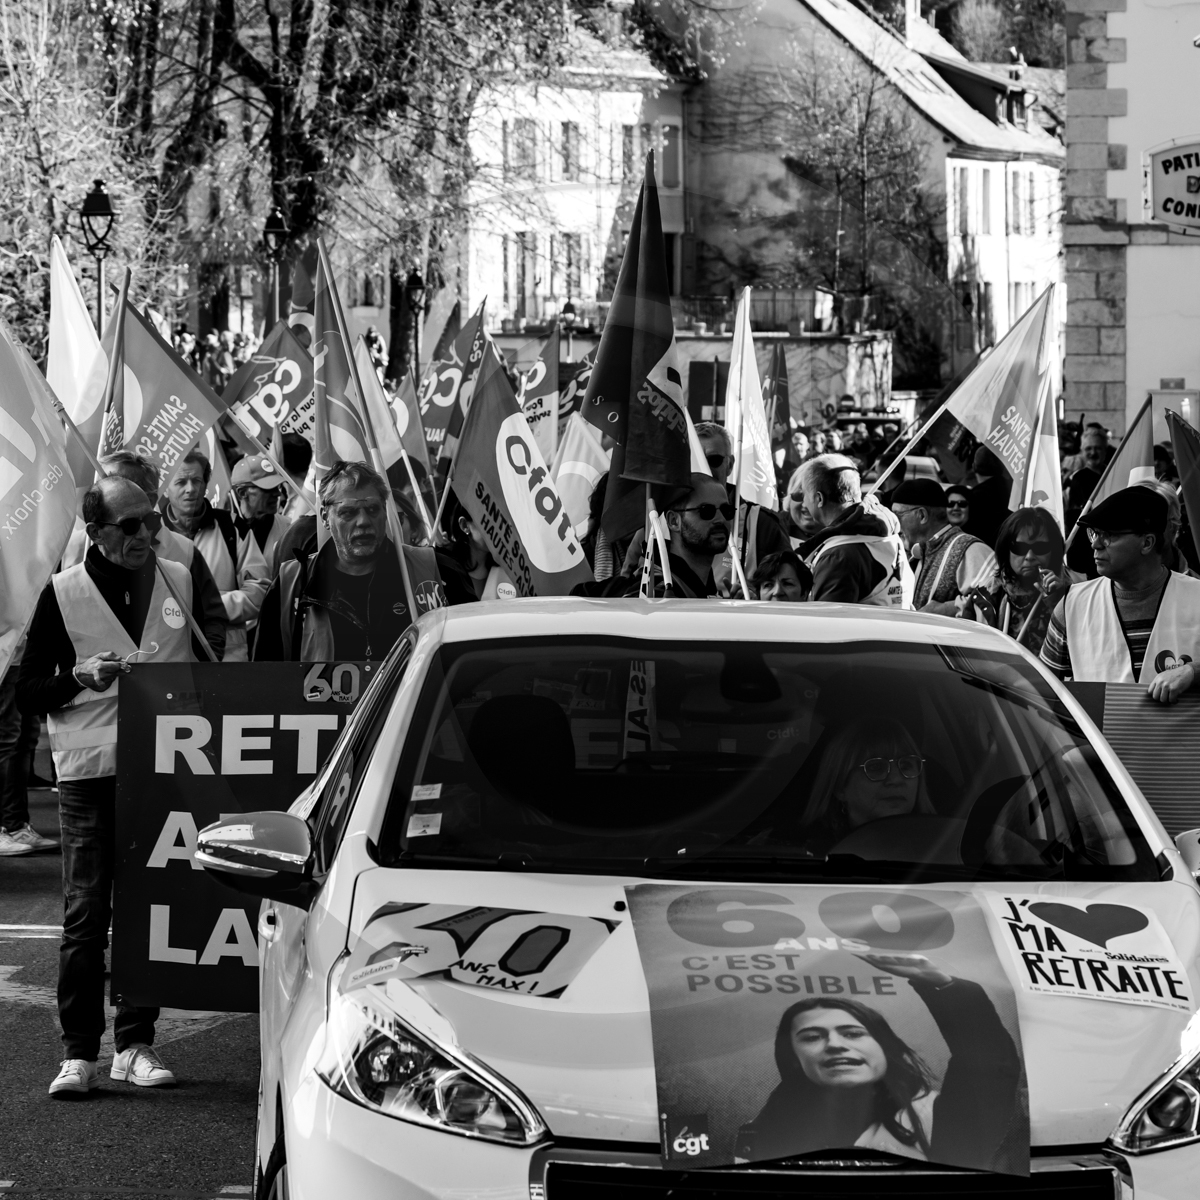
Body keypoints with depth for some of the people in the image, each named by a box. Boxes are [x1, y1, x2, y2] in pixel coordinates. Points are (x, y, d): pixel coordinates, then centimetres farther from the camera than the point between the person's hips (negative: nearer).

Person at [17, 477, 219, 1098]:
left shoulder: (182, 581, 8)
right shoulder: (63, 593, 2)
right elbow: (27, 691, 2)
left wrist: (227, 627, -3)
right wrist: (81, 678, -14)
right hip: (90, 770, -2)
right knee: (85, 913, -4)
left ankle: (135, 1045, 13)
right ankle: (78, 1052, 0)